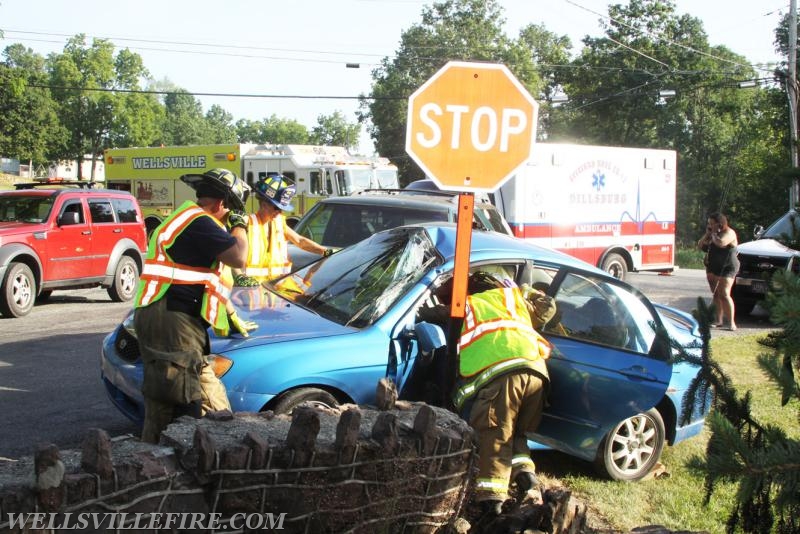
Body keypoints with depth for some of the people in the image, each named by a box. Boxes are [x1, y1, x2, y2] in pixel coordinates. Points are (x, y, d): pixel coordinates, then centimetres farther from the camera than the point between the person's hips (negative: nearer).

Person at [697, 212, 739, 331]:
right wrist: (707, 234, -1)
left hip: (727, 268, -8)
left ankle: (731, 323, -14)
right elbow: (700, 246, 11)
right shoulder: (712, 234, 14)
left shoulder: (729, 233, -11)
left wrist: (713, 234, -13)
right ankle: (719, 320, 15)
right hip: (712, 268, 8)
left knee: (724, 295, -15)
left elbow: (721, 243, -31)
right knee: (715, 295, 9)